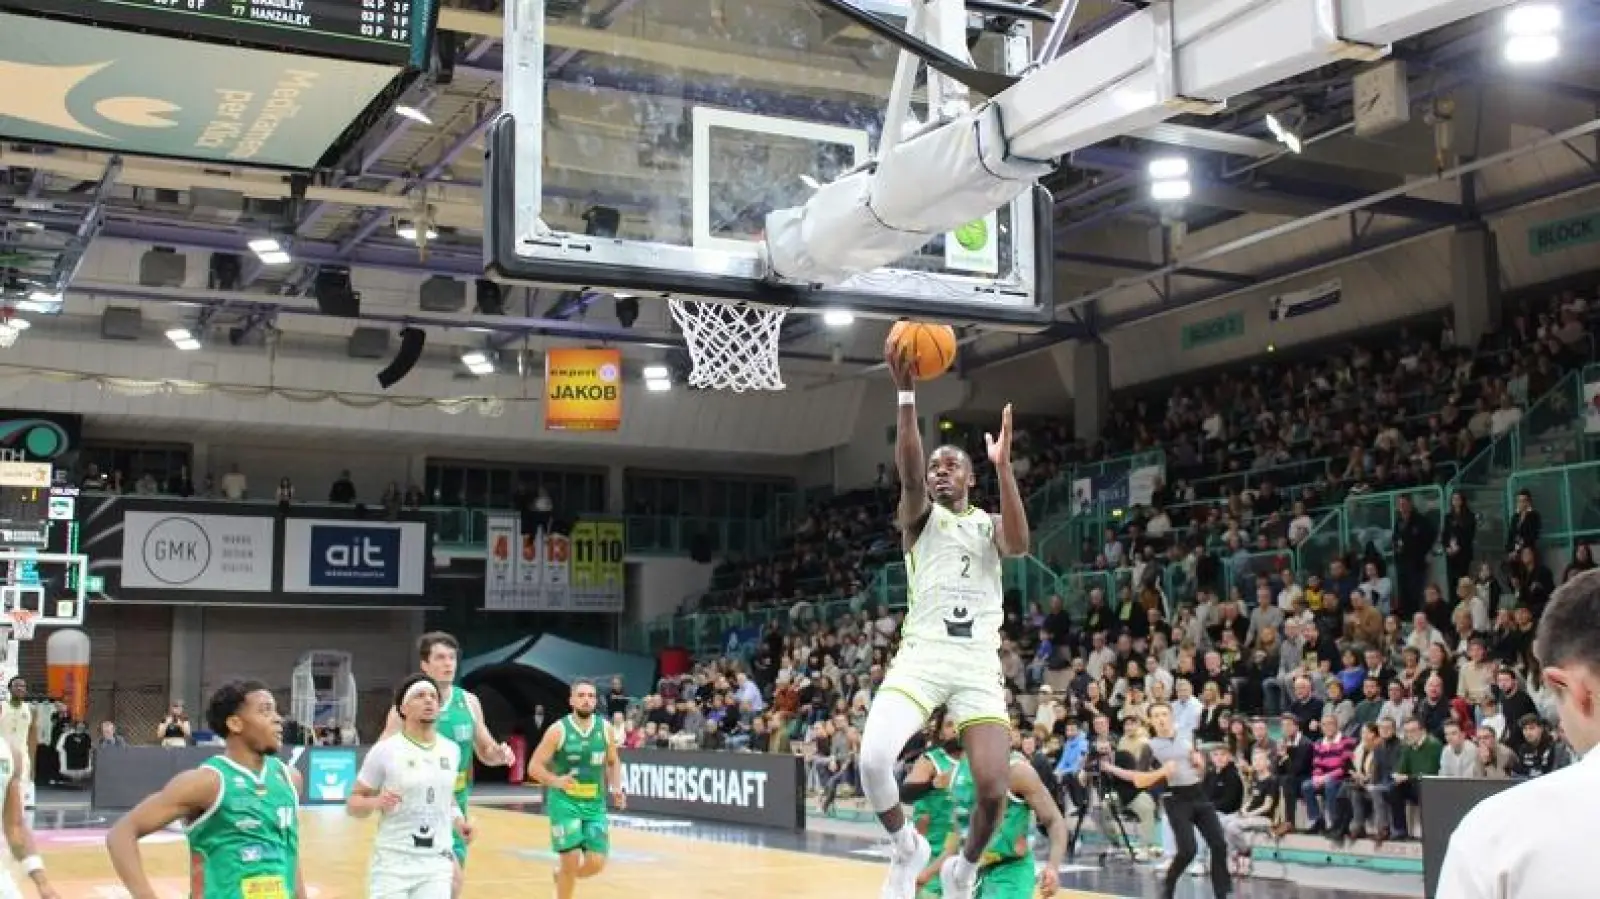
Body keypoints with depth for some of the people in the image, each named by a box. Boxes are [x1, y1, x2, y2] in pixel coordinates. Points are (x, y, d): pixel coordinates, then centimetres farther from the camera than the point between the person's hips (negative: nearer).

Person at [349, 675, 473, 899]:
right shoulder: (385, 751, -8)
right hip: (393, 864, -4)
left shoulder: (451, 751, 7)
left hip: (437, 865, 4)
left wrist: (457, 820, 7)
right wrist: (376, 802, -22)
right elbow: (353, 803, -2)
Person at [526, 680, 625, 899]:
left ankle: (562, 876, 30)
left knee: (596, 863, -2)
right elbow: (534, 766, -10)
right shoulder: (559, 730, -11)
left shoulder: (605, 729, 0)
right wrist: (555, 781, -28)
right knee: (571, 861, -8)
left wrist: (616, 788, -1)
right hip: (564, 803, -3)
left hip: (595, 804, 4)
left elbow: (613, 762, 16)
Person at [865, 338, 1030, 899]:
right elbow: (908, 475, -13)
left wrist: (1003, 465, -16)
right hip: (922, 656, -1)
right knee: (873, 758, -25)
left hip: (979, 664, 2)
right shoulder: (919, 516, 10)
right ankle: (906, 848, 6)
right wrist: (906, 394, -26)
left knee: (994, 787, -11)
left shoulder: (989, 524, 17)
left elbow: (1019, 543, -9)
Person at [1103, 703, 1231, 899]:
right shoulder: (1150, 746, -2)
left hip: (1198, 794, 5)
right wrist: (1162, 771, -19)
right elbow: (1139, 781, -10)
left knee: (1219, 844, -1)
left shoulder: (1186, 740, 13)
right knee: (1188, 850, -14)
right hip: (1177, 799, -5)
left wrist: (1200, 763, 2)